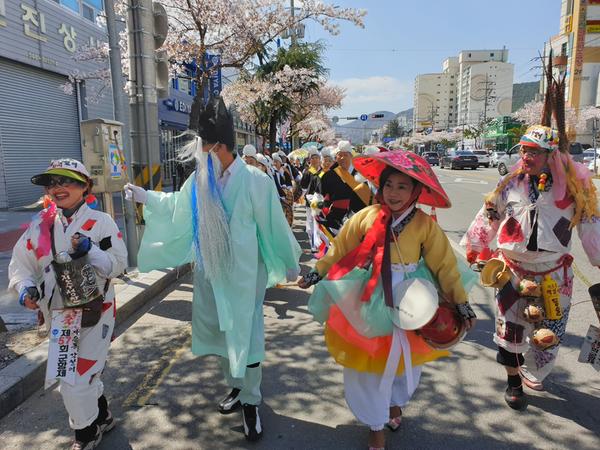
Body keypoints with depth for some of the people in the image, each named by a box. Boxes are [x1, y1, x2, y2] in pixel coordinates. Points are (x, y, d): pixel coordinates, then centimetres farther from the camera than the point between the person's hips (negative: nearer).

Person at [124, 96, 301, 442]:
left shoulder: (254, 180, -17)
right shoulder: (199, 180, -3)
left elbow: (274, 226, -9)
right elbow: (178, 207, 17)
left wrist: (290, 265, 0)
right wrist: (148, 198, 14)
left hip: (244, 274, -5)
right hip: (210, 272, 6)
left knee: (246, 336, 7)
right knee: (221, 333, 19)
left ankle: (251, 403, 27)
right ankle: (236, 387, 43)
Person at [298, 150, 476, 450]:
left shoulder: (424, 224, -10)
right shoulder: (367, 216, -9)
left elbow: (445, 264, -4)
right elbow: (340, 248, 1)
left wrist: (461, 302, -5)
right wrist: (317, 272, 0)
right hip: (368, 303, 0)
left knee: (403, 358, 19)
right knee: (367, 361, 8)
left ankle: (395, 403, 52)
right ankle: (376, 425, 32)